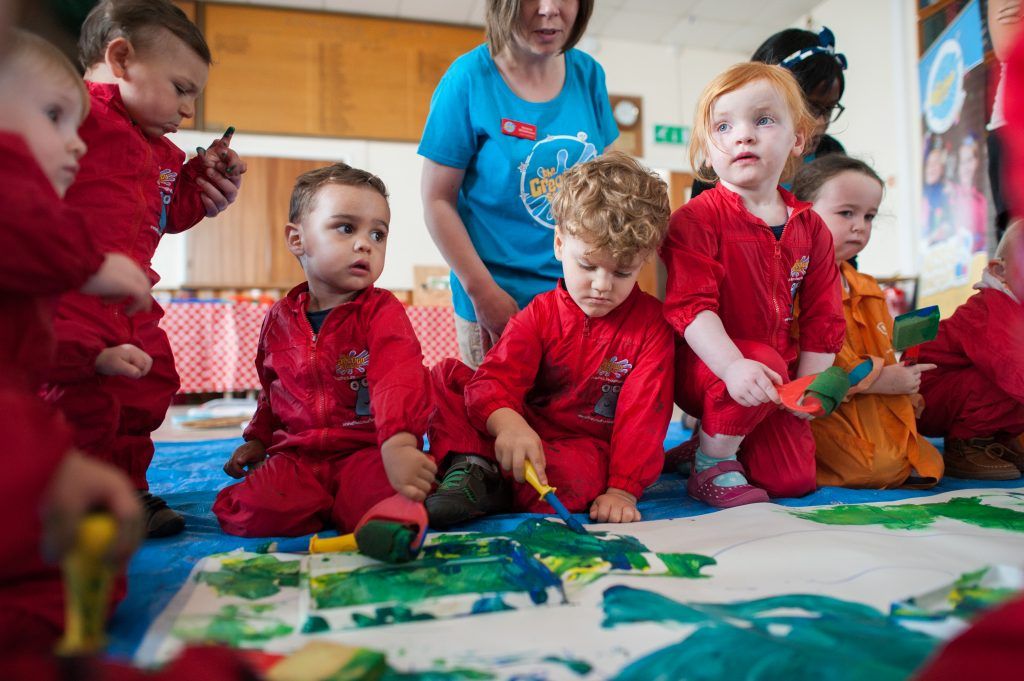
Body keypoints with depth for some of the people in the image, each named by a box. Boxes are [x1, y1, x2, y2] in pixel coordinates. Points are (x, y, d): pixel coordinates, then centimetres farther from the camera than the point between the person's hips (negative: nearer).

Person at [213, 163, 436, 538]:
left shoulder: (382, 310, -7)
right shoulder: (280, 317, 10)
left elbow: (399, 378, -27)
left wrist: (398, 444, -43)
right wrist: (257, 439, 21)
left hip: (368, 451, -3)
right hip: (298, 455, 4)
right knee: (255, 513, -23)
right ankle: (332, 509, 5)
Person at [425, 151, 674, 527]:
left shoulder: (651, 322, -5)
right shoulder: (541, 313, -1)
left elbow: (644, 411, -11)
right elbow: (496, 376, -16)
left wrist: (623, 488, -21)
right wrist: (506, 422, -40)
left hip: (592, 450, -2)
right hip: (529, 432, 3)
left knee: (578, 472, -40)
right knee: (446, 376, -10)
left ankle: (479, 483, -23)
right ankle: (471, 464, -24)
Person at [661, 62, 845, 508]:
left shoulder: (810, 228, 5)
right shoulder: (696, 219, -13)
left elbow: (823, 317, 9)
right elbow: (689, 305, -22)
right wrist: (733, 366, -34)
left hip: (779, 382, 6)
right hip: (704, 367, -5)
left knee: (794, 480, 0)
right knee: (767, 362, -36)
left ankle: (716, 436, 28)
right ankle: (711, 464, -11)